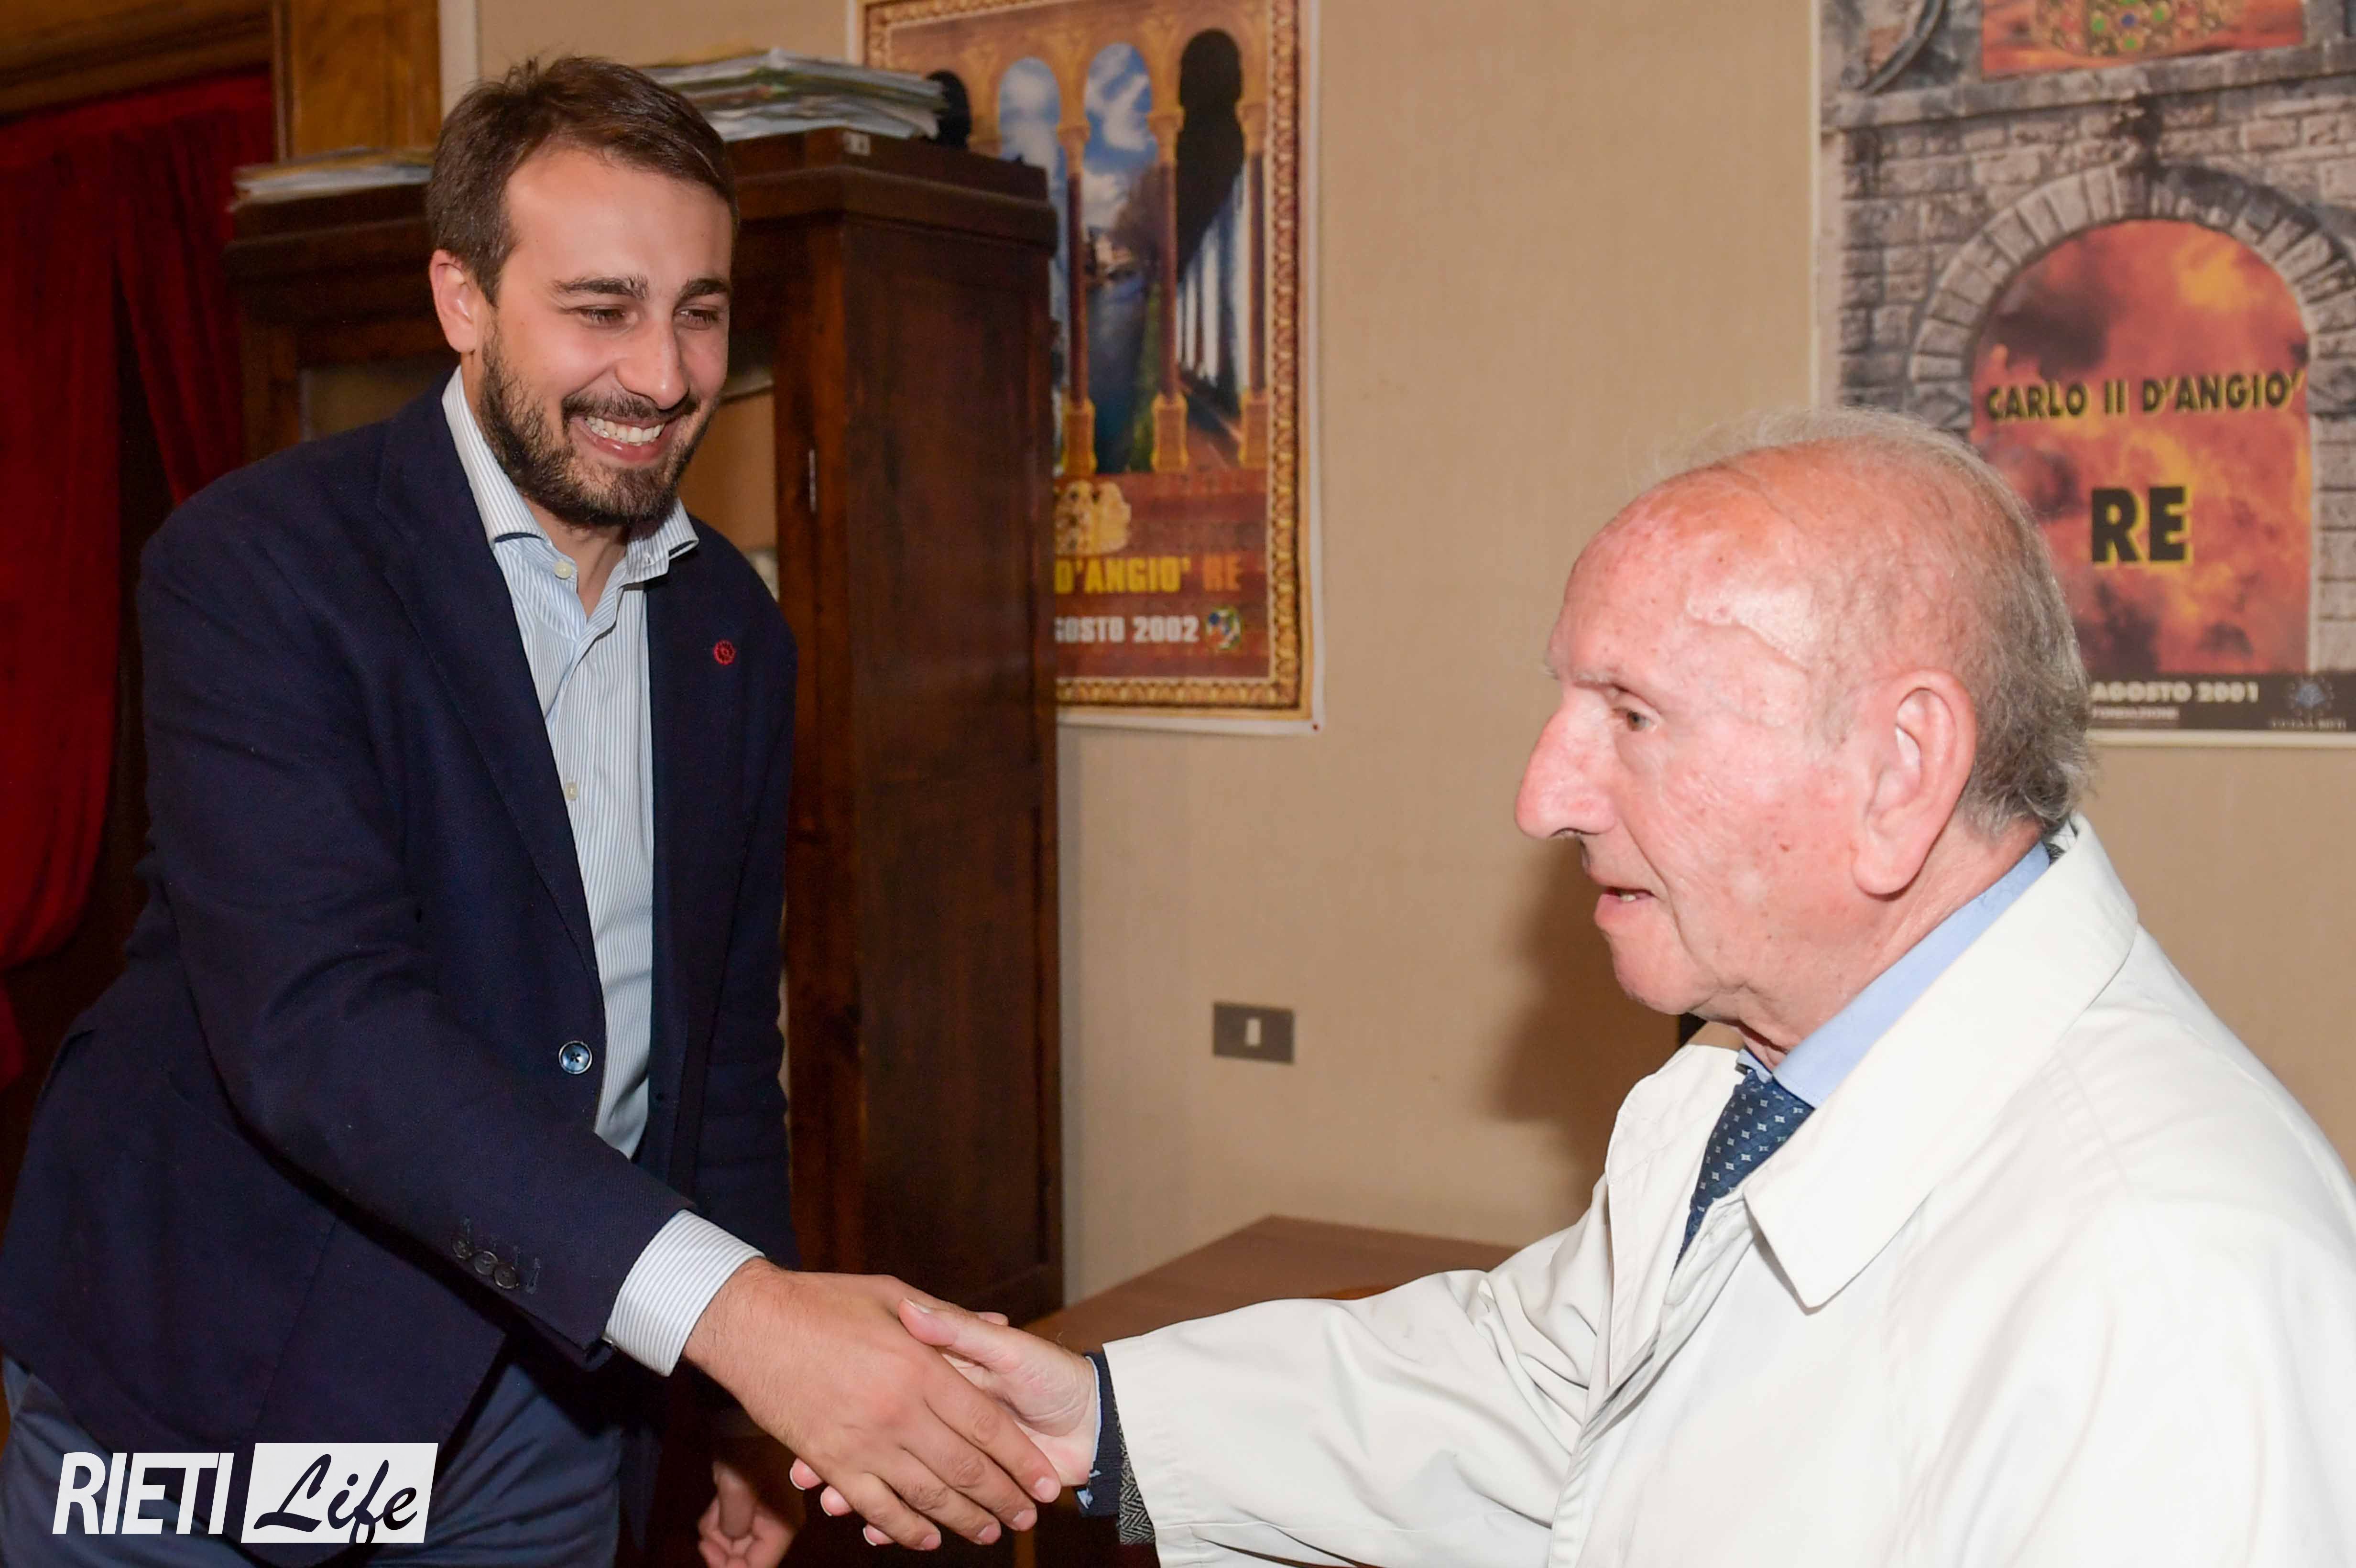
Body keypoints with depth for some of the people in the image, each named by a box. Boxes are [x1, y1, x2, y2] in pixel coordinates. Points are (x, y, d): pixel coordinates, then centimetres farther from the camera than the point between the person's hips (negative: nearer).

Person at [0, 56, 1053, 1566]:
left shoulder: (735, 629, 3)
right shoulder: (260, 563, -16)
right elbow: (316, 1020, -28)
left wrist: (759, 1395, 7)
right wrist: (729, 1306, -37)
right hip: (213, 1381, -4)